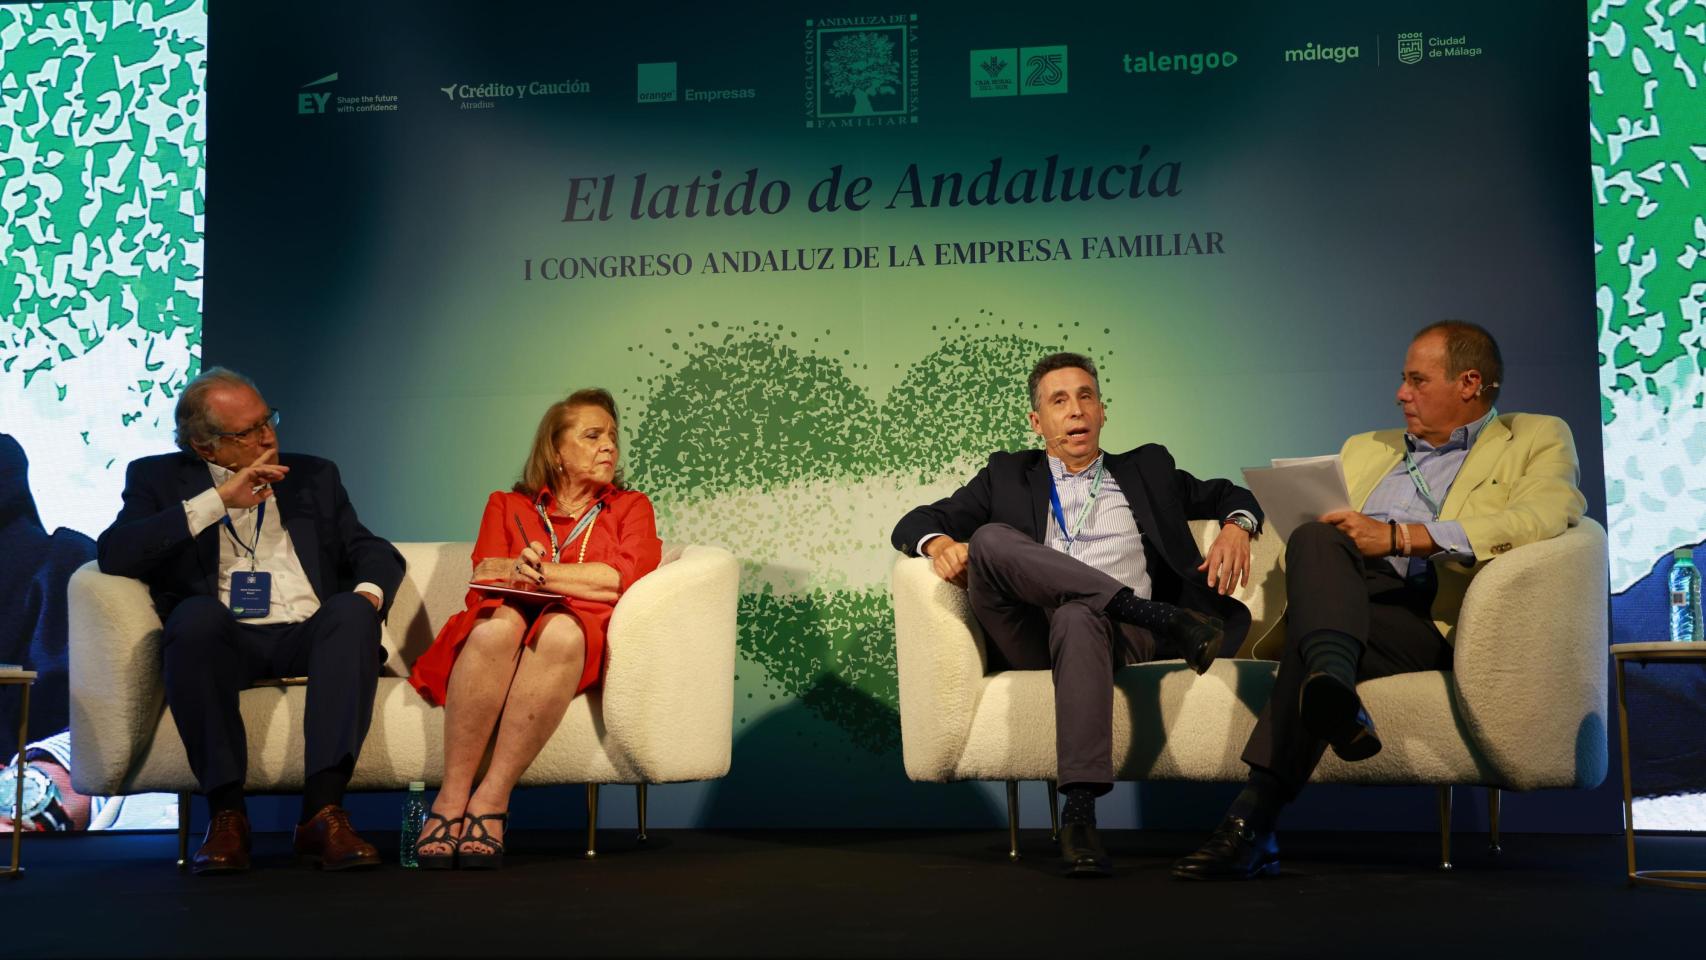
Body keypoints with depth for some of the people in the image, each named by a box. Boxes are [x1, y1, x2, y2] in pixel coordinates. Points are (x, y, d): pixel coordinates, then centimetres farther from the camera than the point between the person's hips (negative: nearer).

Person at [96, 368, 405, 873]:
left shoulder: (314, 476, 21)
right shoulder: (159, 479, 13)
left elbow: (373, 552, 16)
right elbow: (114, 553, -4)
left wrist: (368, 592, -9)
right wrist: (217, 501, -9)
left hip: (309, 636, 2)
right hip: (224, 641, -2)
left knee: (352, 611, -31)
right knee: (197, 612, -35)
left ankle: (323, 812, -37)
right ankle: (226, 813, -29)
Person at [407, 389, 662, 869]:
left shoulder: (630, 506, 22)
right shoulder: (506, 505, 24)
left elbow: (626, 578, 2)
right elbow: (483, 578, 6)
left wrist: (543, 572, 0)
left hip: (581, 635, -1)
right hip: (503, 629, 1)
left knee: (560, 630, -38)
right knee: (500, 624, -37)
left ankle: (490, 800, -39)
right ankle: (451, 797, -37)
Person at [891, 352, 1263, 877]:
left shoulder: (1148, 468, 29)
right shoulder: (1008, 475, 26)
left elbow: (1228, 494, 33)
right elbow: (915, 522, 20)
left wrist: (1236, 526, 9)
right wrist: (940, 543, -5)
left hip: (1124, 636, -1)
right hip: (1033, 637, 1)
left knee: (1079, 619, -39)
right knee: (989, 537, -28)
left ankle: (1080, 811, -49)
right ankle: (1156, 613, -29)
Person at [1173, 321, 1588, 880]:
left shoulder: (1538, 440, 18)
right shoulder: (1368, 450, 37)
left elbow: (1541, 518, -5)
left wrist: (1399, 537, -13)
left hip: (1430, 619, -4)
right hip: (1350, 598, 4)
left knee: (1307, 640, -35)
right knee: (1315, 540, -33)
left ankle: (1253, 820, -44)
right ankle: (1334, 693, -56)